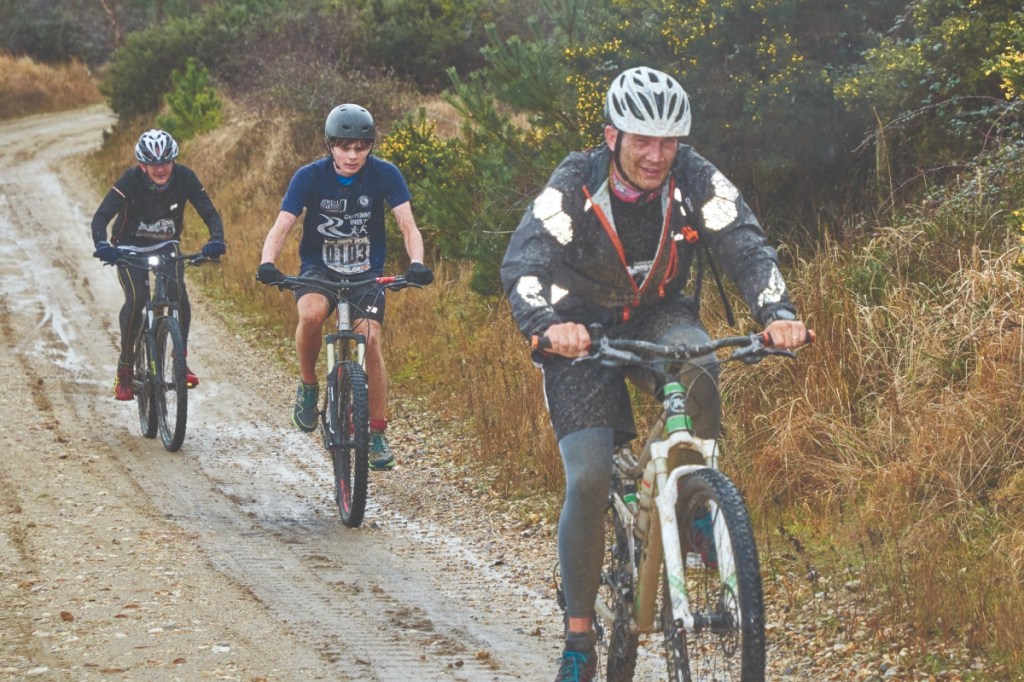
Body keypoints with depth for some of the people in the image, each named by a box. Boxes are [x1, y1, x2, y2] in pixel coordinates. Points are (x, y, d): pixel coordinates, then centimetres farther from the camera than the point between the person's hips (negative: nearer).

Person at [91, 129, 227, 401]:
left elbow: (210, 214, -20)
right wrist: (102, 244, -50)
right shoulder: (131, 180, -25)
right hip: (130, 247, -2)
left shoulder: (184, 177, -19)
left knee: (178, 292, -26)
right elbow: (101, 216, -30)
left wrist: (216, 240, -41)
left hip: (166, 245, 2)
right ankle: (125, 366, -8)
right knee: (136, 299, -25)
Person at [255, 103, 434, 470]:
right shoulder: (310, 177, -14)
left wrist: (416, 264, -38)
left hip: (367, 273, 1)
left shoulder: (384, 175, -12)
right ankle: (308, 385, -7)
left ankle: (377, 433, -5)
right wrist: (267, 264, -39)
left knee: (370, 339, -18)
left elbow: (407, 225, -18)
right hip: (318, 269, -1)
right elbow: (281, 227, -19)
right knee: (311, 314, -33)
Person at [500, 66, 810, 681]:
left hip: (659, 318, 1)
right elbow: (524, 263, -32)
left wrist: (778, 313, -43)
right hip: (584, 332, -1)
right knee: (589, 481, -15)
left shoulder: (695, 179, -17)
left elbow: (747, 246, -23)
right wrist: (550, 323, -53)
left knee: (697, 375, -36)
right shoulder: (575, 185, -22)